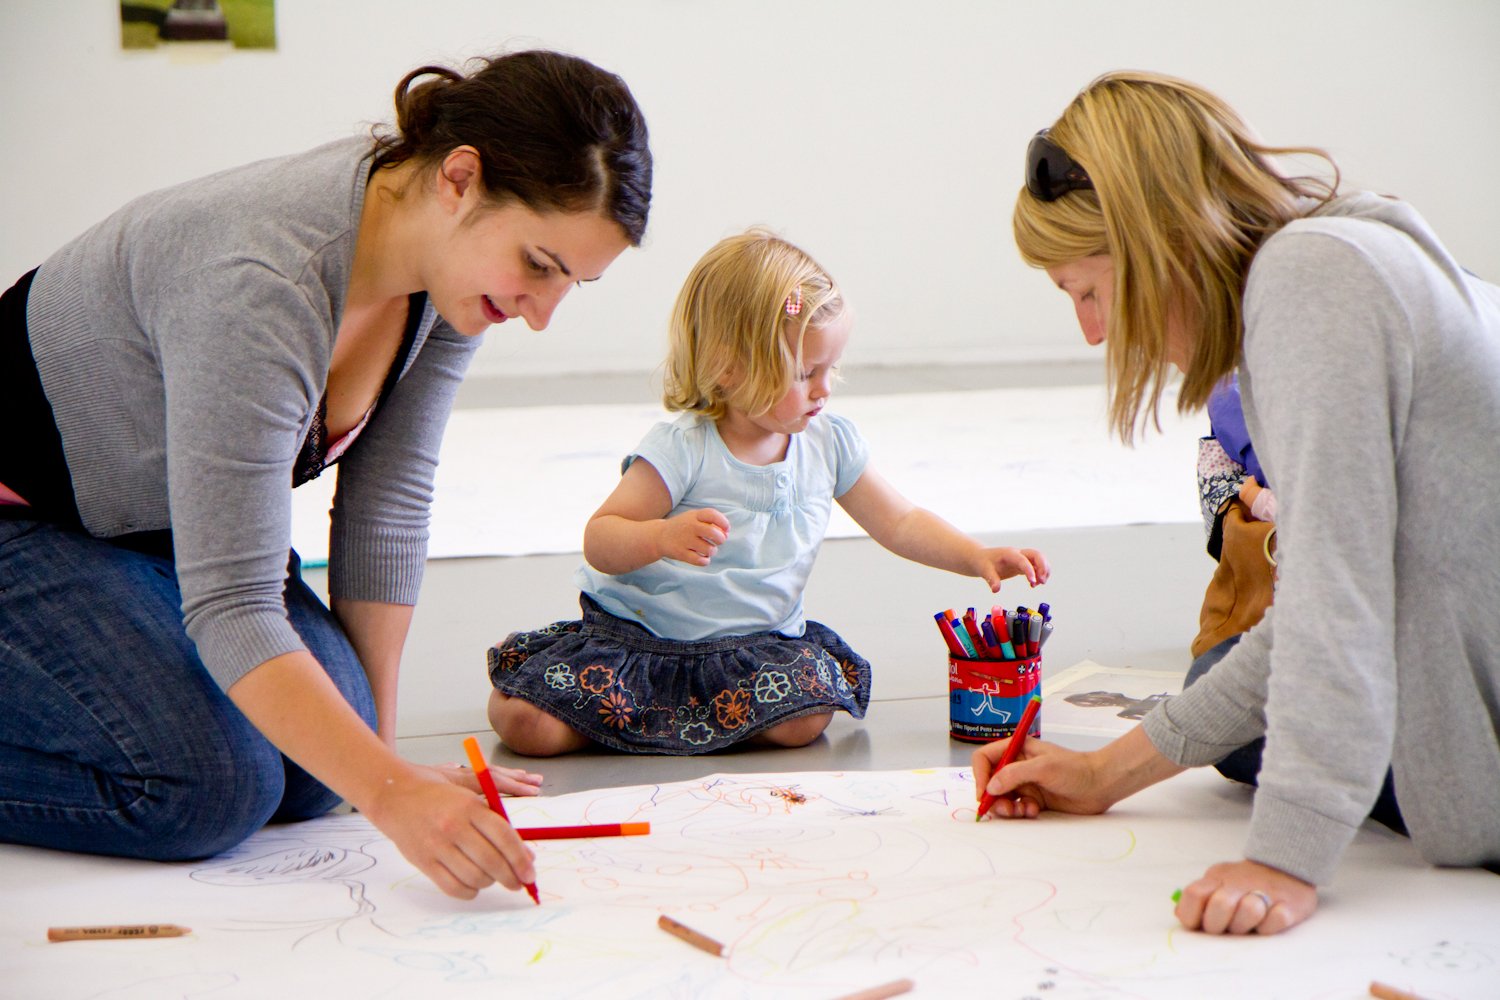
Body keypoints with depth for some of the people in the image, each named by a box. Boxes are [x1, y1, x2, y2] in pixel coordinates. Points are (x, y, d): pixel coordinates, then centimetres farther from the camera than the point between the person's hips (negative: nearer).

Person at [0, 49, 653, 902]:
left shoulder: (458, 261, -13)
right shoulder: (261, 280, -37)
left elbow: (388, 503, -5)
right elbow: (230, 607, -37)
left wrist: (385, 754, -3)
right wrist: (391, 795, -46)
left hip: (165, 526, 8)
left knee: (316, 774, -9)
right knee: (211, 789, -24)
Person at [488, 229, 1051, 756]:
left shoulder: (829, 443, 4)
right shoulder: (683, 451, -13)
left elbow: (901, 524, 16)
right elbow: (600, 542, -15)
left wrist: (978, 557, 3)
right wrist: (663, 536, -35)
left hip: (757, 644, 4)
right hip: (638, 634, -4)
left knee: (804, 719, -29)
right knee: (526, 721, -23)